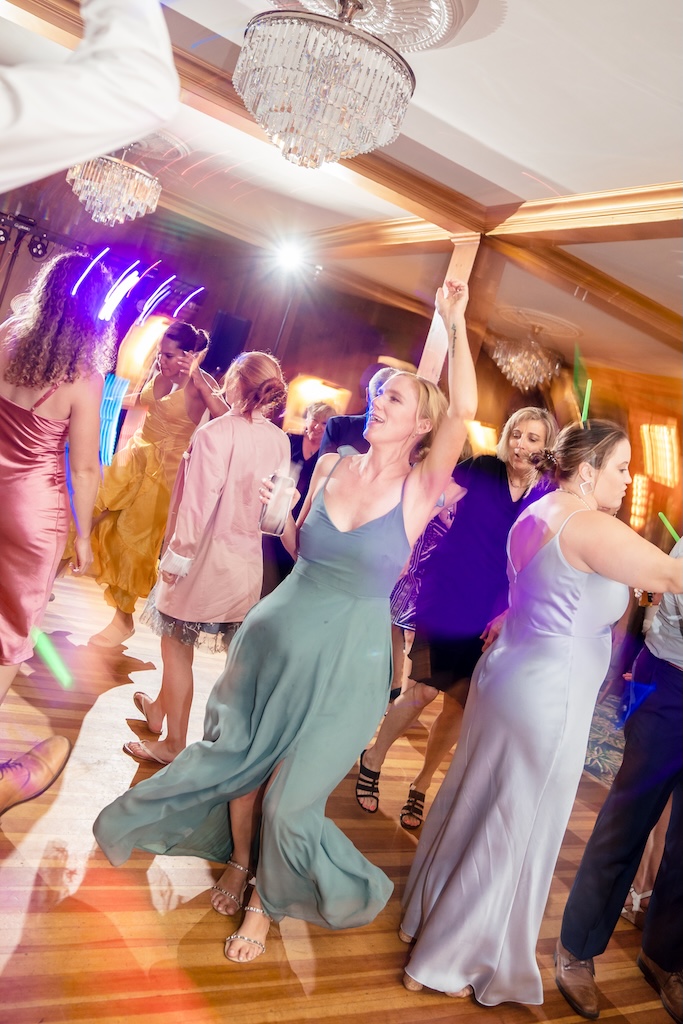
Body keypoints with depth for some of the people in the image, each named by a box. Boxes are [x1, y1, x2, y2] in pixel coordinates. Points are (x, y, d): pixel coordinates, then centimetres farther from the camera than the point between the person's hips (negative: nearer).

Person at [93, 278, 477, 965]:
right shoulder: (331, 465, 0)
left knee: (291, 798, 6)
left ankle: (268, 900, 39)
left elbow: (464, 411, -27)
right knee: (239, 761, 17)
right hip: (280, 635, 4)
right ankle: (237, 859, 50)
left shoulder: (419, 488, -11)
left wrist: (454, 324, -27)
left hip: (350, 656, -4)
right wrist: (278, 515, -1)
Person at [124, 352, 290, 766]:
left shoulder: (216, 432, -19)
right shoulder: (280, 441, -2)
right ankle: (160, 708, 45)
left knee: (178, 645, 10)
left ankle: (175, 744, 21)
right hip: (249, 559, 6)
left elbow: (199, 502, -18)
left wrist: (177, 556, -10)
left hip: (206, 555, -6)